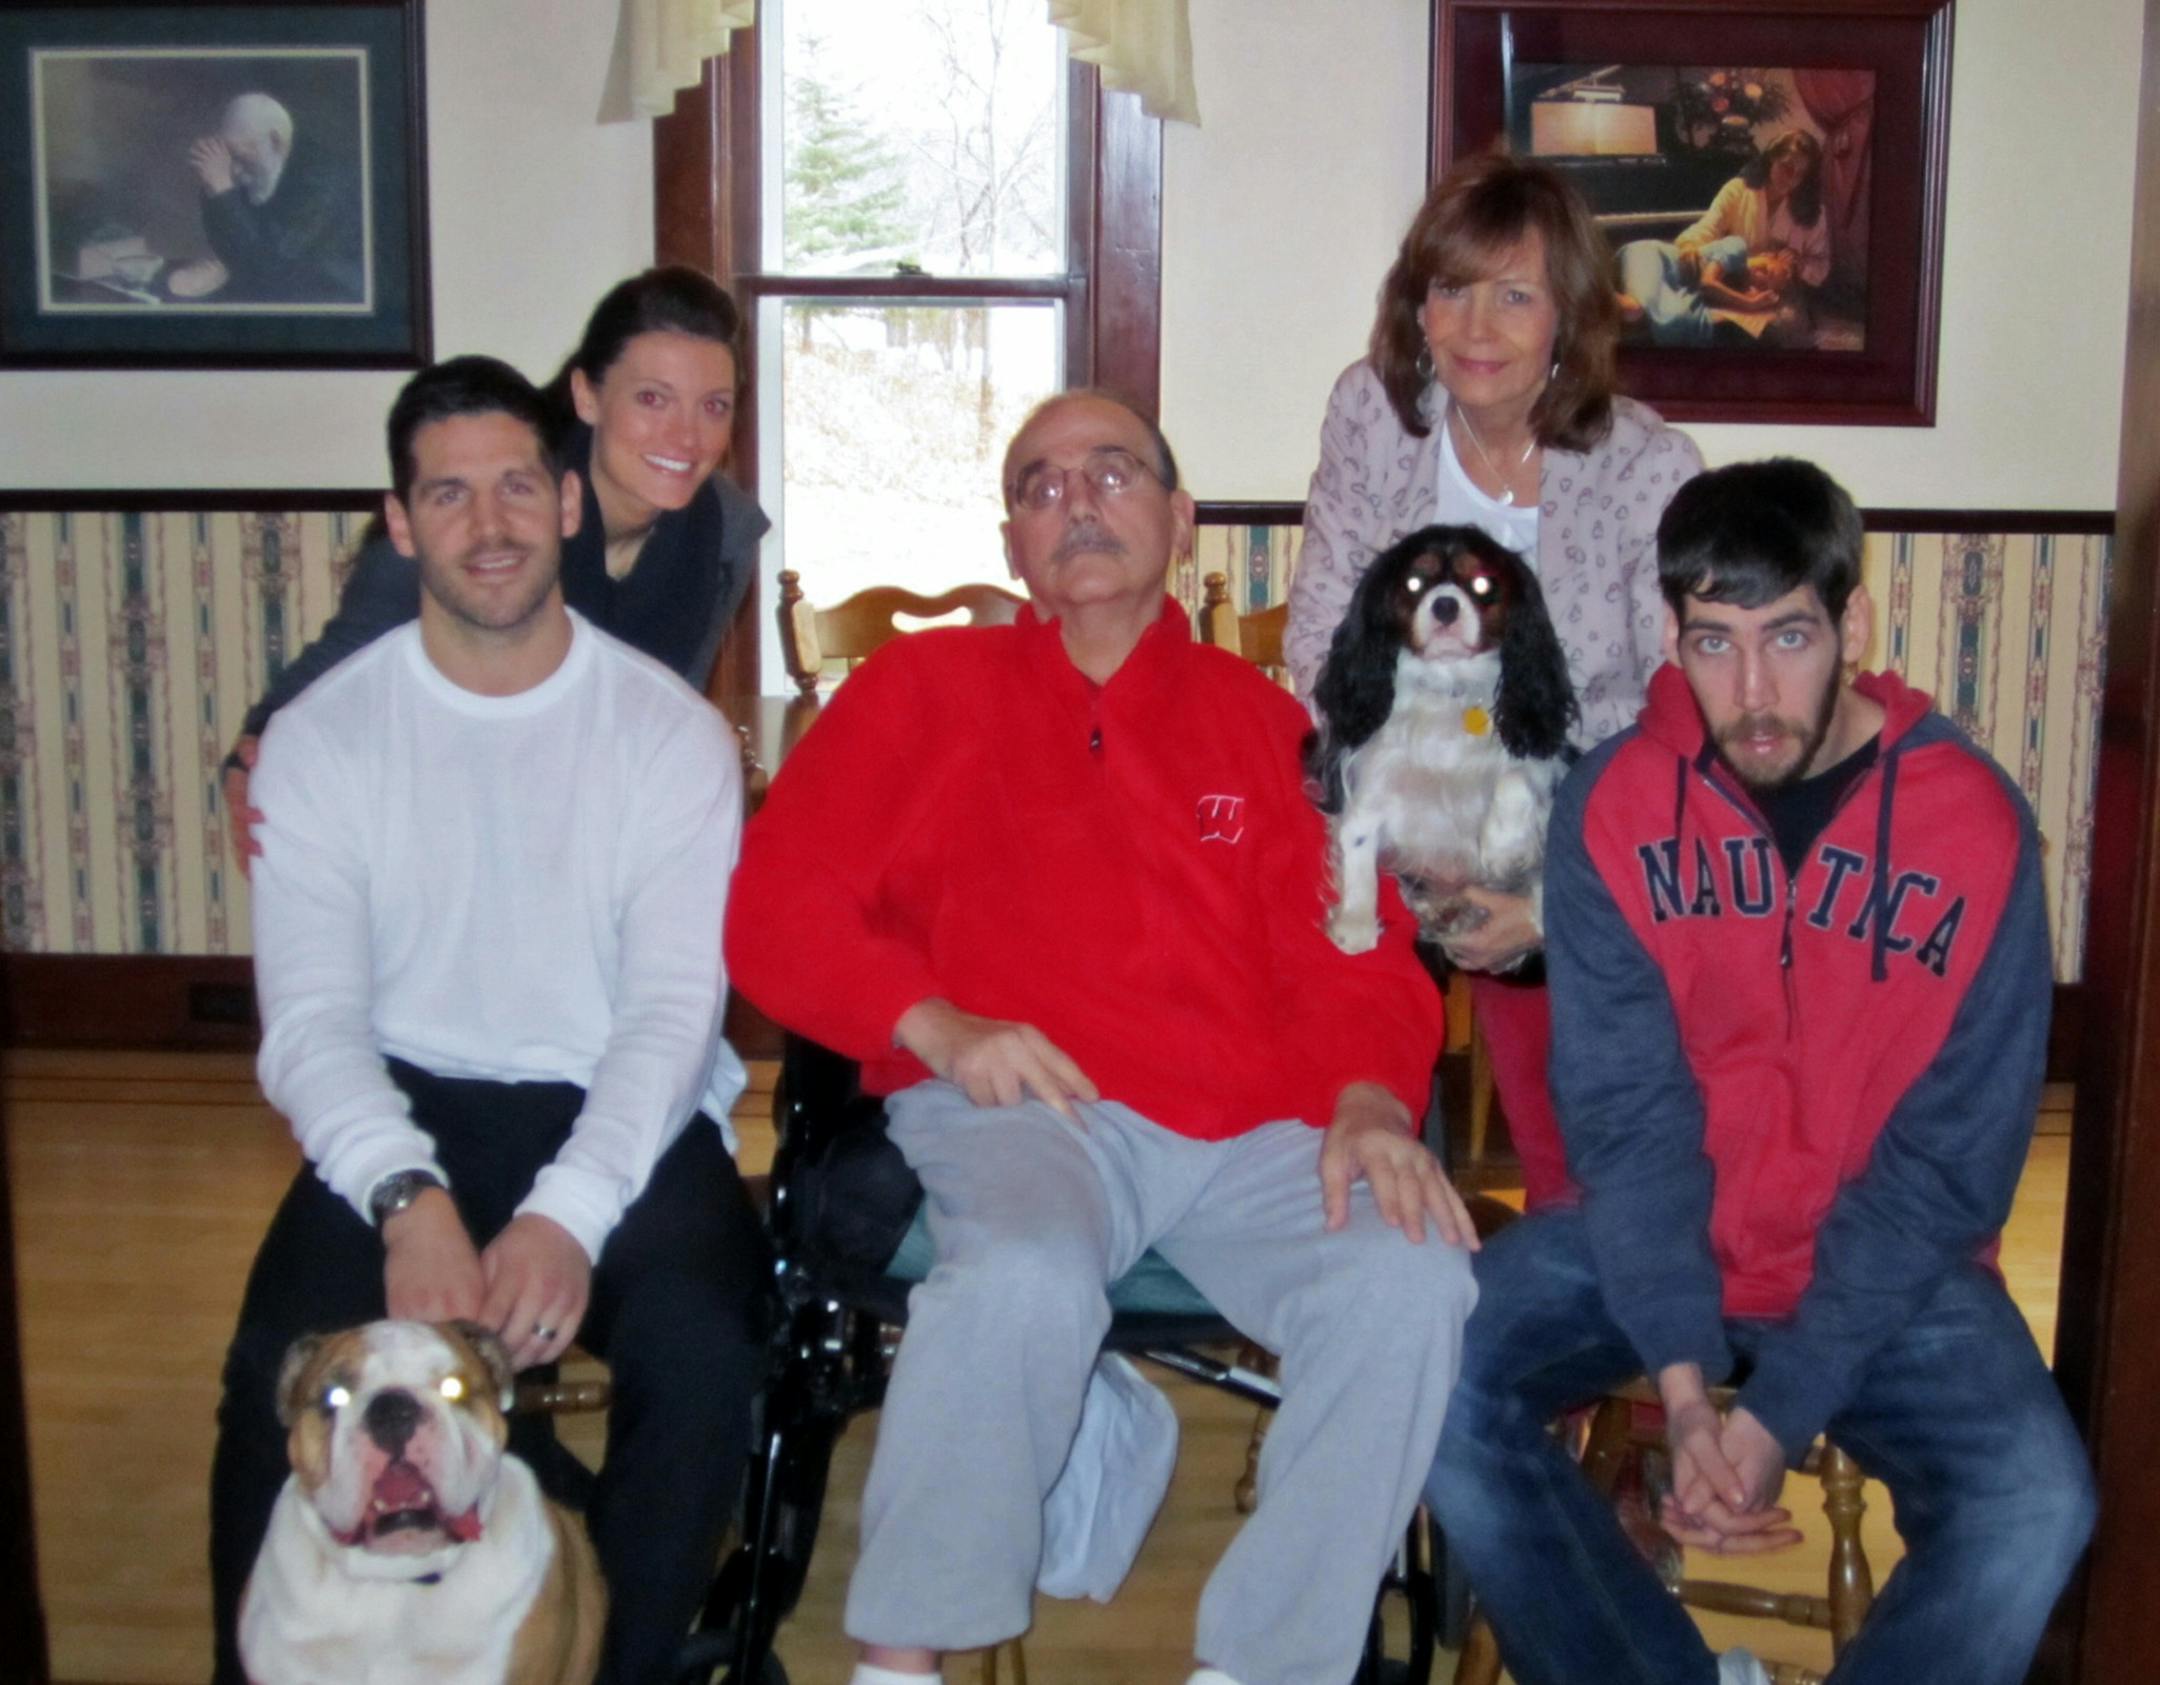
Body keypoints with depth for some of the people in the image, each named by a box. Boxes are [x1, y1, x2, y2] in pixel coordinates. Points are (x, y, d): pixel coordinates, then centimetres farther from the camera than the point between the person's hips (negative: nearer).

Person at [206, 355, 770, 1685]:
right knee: (284, 1364, -27)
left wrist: (568, 1214, -25)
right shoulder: (323, 735, 2)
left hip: (622, 1115, 0)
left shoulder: (673, 732, 1)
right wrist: (405, 1198, -26)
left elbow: (672, 1008, -8)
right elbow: (310, 1015, -6)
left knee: (702, 1353, -29)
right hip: (404, 1115, 1)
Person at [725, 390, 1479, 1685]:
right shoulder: (928, 684, 18)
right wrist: (934, 1024, -8)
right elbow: (778, 907, 8)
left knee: (1411, 1282, -26)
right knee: (1027, 1274, -35)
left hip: (1252, 1132, 3)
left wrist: (1372, 1102, -7)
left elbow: (1355, 954, 14)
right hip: (1021, 1112, -2)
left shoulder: (1262, 721, 23)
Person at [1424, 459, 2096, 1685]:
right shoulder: (1615, 805, -7)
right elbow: (1626, 1108, -10)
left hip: (1889, 1264, -1)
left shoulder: (1975, 824, -11)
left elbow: (1948, 1161, -11)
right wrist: (1682, 1377, -22)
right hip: (1652, 1236, 2)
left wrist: (1785, 1405, -18)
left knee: (2035, 1502, -27)